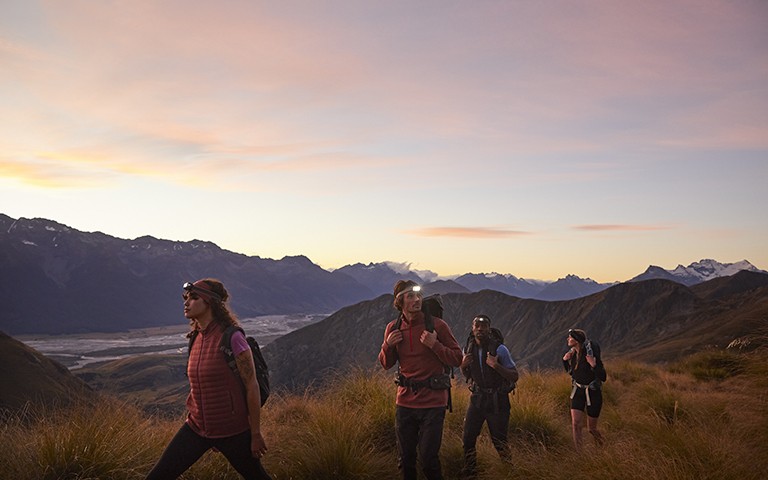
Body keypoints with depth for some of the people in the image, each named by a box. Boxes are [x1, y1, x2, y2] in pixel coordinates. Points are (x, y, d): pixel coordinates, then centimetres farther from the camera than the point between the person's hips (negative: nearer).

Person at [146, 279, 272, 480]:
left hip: (232, 432, -6)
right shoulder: (196, 338, 4)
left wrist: (255, 434, -11)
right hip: (196, 428, 6)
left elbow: (252, 387, -15)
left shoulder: (232, 338, -17)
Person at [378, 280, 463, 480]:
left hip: (433, 403, -4)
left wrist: (435, 345, -22)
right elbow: (386, 364, 12)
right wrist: (387, 345, -8)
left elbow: (457, 359, -6)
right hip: (405, 402, 4)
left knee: (429, 459, -2)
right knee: (406, 459, 14)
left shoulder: (437, 325, -10)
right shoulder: (393, 328, 1)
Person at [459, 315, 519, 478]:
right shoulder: (469, 349, 1)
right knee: (468, 438, 4)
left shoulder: (500, 349, -14)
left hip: (497, 401, -4)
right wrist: (463, 365, -6)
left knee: (499, 441, 1)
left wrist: (496, 365, -29)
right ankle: (469, 473, 21)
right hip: (477, 398, 4)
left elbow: (514, 377, -14)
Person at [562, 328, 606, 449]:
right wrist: (565, 360, -4)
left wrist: (594, 365, -36)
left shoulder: (591, 354, -23)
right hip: (578, 390, 5)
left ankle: (603, 449, 37)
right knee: (575, 423, -7)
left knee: (592, 427, 8)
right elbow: (570, 371, 14)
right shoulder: (572, 352, -3)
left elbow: (603, 377, -20)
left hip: (593, 393, -5)